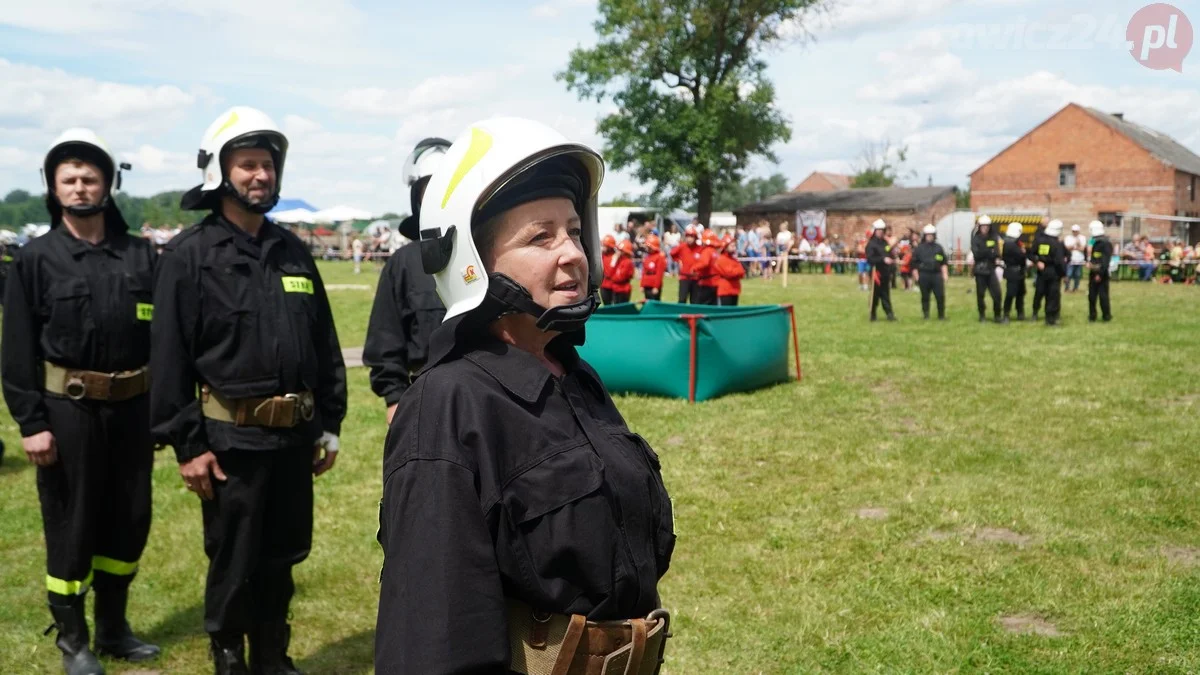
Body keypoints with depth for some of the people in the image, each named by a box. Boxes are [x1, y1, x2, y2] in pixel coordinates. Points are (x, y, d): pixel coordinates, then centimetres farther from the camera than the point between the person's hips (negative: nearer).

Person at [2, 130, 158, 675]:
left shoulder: (141, 255, 5)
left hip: (131, 408, 3)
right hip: (67, 411, -3)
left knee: (129, 520, 12)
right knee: (71, 525, 7)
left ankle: (114, 627, 31)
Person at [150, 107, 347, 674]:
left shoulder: (293, 252, 9)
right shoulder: (190, 256, -6)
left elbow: (325, 346, 12)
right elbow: (169, 357, -9)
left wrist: (329, 425, 10)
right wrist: (186, 444, -11)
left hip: (294, 437, 5)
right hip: (231, 439, -5)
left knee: (280, 560, 15)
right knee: (234, 564, 8)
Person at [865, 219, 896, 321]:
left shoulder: (885, 243, 14)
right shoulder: (871, 244, -9)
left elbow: (889, 255, 26)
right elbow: (870, 259, -20)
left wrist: (892, 259, 7)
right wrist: (883, 259, -27)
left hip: (886, 272, 6)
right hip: (876, 272, -6)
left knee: (886, 295, 5)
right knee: (875, 294, 1)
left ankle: (889, 314, 2)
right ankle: (872, 315, 10)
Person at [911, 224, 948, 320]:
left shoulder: (938, 247, 11)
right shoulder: (919, 248, 5)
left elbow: (943, 263, 10)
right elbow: (914, 265, 5)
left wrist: (945, 274, 3)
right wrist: (916, 277, 0)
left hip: (936, 274, 1)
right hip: (924, 275, -1)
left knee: (940, 296, -4)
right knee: (925, 297, 4)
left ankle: (941, 315, 7)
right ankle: (925, 315, 13)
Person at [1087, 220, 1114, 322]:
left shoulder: (1105, 243, -13)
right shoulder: (1094, 242, 15)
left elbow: (1106, 260, -19)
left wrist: (1100, 273, -23)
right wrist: (1089, 262, 2)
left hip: (1101, 273, -9)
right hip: (1093, 272, 9)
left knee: (1103, 295, -2)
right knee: (1092, 295, 10)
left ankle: (1106, 315, 7)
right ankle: (1092, 315, 17)